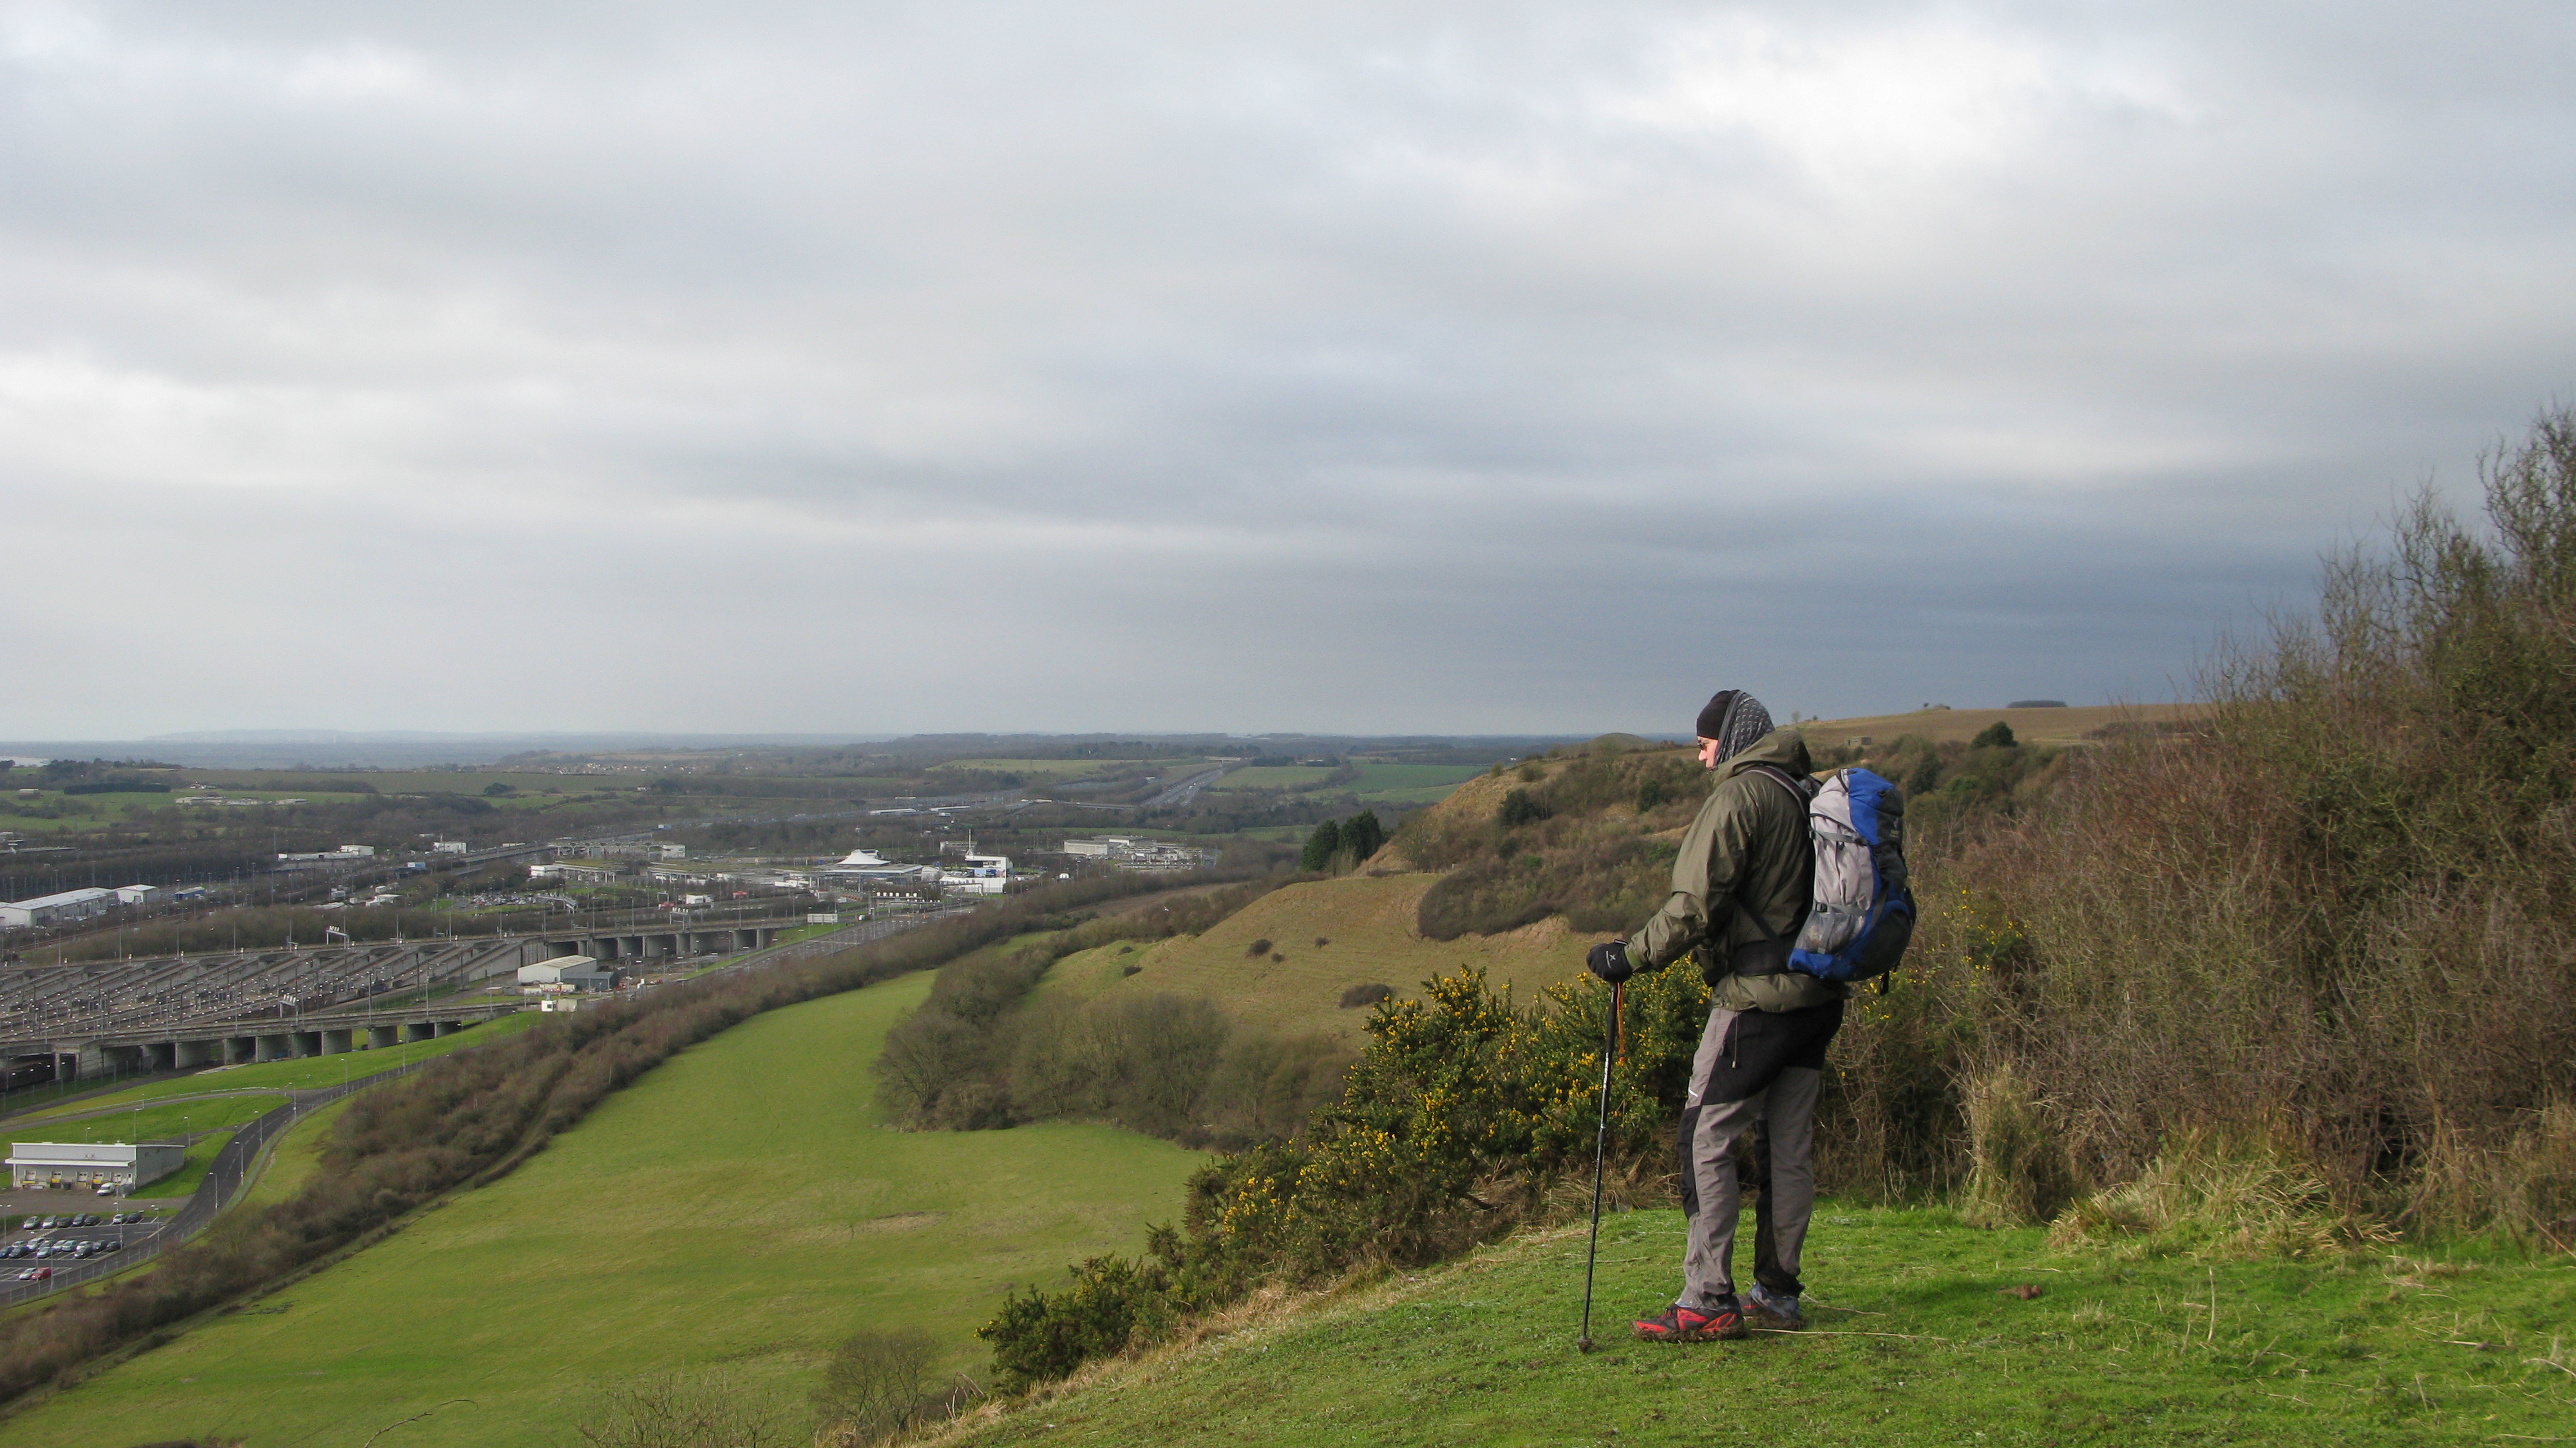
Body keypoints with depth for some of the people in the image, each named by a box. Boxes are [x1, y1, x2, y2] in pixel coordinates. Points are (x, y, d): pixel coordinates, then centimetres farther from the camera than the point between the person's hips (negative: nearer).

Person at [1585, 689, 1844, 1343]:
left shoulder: (1739, 796, -12)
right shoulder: (1808, 795, 14)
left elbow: (1696, 907, -17)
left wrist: (1630, 955, -8)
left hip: (1758, 997, -9)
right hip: (1818, 995, 9)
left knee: (1708, 1140, -4)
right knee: (1788, 1147, 12)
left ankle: (1709, 1301, -5)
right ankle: (1778, 1294, 18)